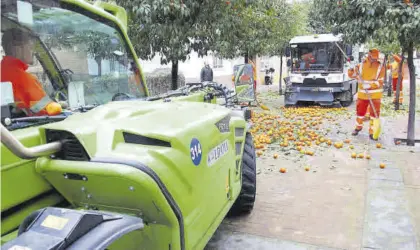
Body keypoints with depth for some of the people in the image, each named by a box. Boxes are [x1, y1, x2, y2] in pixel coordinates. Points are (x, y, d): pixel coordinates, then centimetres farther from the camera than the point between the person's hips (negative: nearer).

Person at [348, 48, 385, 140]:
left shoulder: (381, 67, -6)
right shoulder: (361, 65, -1)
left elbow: (380, 82, -11)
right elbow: (352, 75, 4)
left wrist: (370, 85, -27)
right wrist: (352, 70, -18)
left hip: (375, 95, -2)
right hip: (362, 94, 2)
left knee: (375, 113, -1)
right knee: (360, 111, 11)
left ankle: (372, 132, 9)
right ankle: (358, 127, 32)